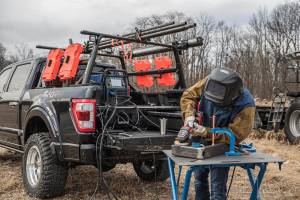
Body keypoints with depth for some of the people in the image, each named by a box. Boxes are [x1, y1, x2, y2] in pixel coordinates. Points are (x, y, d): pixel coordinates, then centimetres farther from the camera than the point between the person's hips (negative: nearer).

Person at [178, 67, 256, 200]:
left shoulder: (245, 105, -30)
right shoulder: (209, 82, -21)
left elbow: (235, 135, -27)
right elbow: (188, 95, -7)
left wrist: (206, 132, -34)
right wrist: (190, 115, -26)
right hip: (200, 142, 4)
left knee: (217, 187, -7)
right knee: (199, 178, 20)